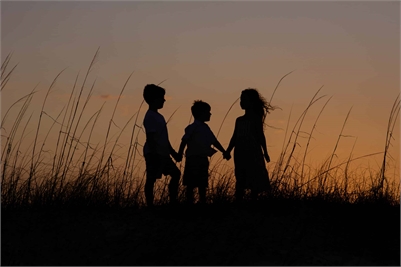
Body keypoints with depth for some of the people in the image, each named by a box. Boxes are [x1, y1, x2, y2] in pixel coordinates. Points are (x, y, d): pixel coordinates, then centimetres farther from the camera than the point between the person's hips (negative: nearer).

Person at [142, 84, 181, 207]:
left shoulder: (158, 116, 17)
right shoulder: (150, 117, -14)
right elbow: (150, 138, -20)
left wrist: (172, 152, 23)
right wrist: (154, 155, -24)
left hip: (162, 154, 10)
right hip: (154, 154, -10)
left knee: (176, 173, 14)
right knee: (151, 179, -5)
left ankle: (173, 202, 17)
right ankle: (150, 206, -1)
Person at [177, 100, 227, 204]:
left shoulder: (206, 128, 13)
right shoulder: (192, 127, -11)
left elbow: (214, 142, 18)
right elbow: (184, 141, -14)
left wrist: (224, 152, 14)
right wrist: (180, 154, -18)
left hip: (203, 159, 8)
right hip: (193, 159, -8)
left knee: (202, 185, 10)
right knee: (191, 185, -2)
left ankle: (203, 203, 15)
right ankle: (190, 203, 2)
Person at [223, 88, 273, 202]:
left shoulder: (256, 118, 0)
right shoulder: (239, 120, 15)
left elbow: (260, 136, -4)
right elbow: (235, 137, 15)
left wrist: (265, 152, -10)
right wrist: (228, 151, 5)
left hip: (254, 154, -5)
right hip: (240, 154, 5)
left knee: (254, 181, -3)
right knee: (240, 181, 3)